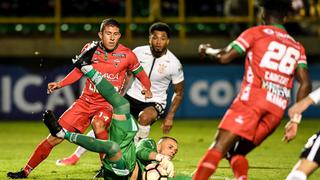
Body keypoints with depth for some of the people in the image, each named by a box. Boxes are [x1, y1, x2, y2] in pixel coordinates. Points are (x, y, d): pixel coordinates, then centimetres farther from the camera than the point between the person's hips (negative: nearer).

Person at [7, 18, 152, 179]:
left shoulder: (127, 55, -9)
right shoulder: (90, 49, -3)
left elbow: (139, 72, 9)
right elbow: (79, 70, 15)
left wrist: (148, 89, -7)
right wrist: (60, 84, 4)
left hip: (108, 104, -3)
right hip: (86, 100, 3)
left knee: (98, 123, -39)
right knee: (55, 137, 0)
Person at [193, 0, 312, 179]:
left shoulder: (256, 33, 9)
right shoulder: (297, 47, 22)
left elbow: (224, 57, 1)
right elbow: (306, 84, 10)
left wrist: (208, 50, 21)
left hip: (252, 100, -5)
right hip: (277, 111, 5)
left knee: (219, 148, -10)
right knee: (237, 153, 13)